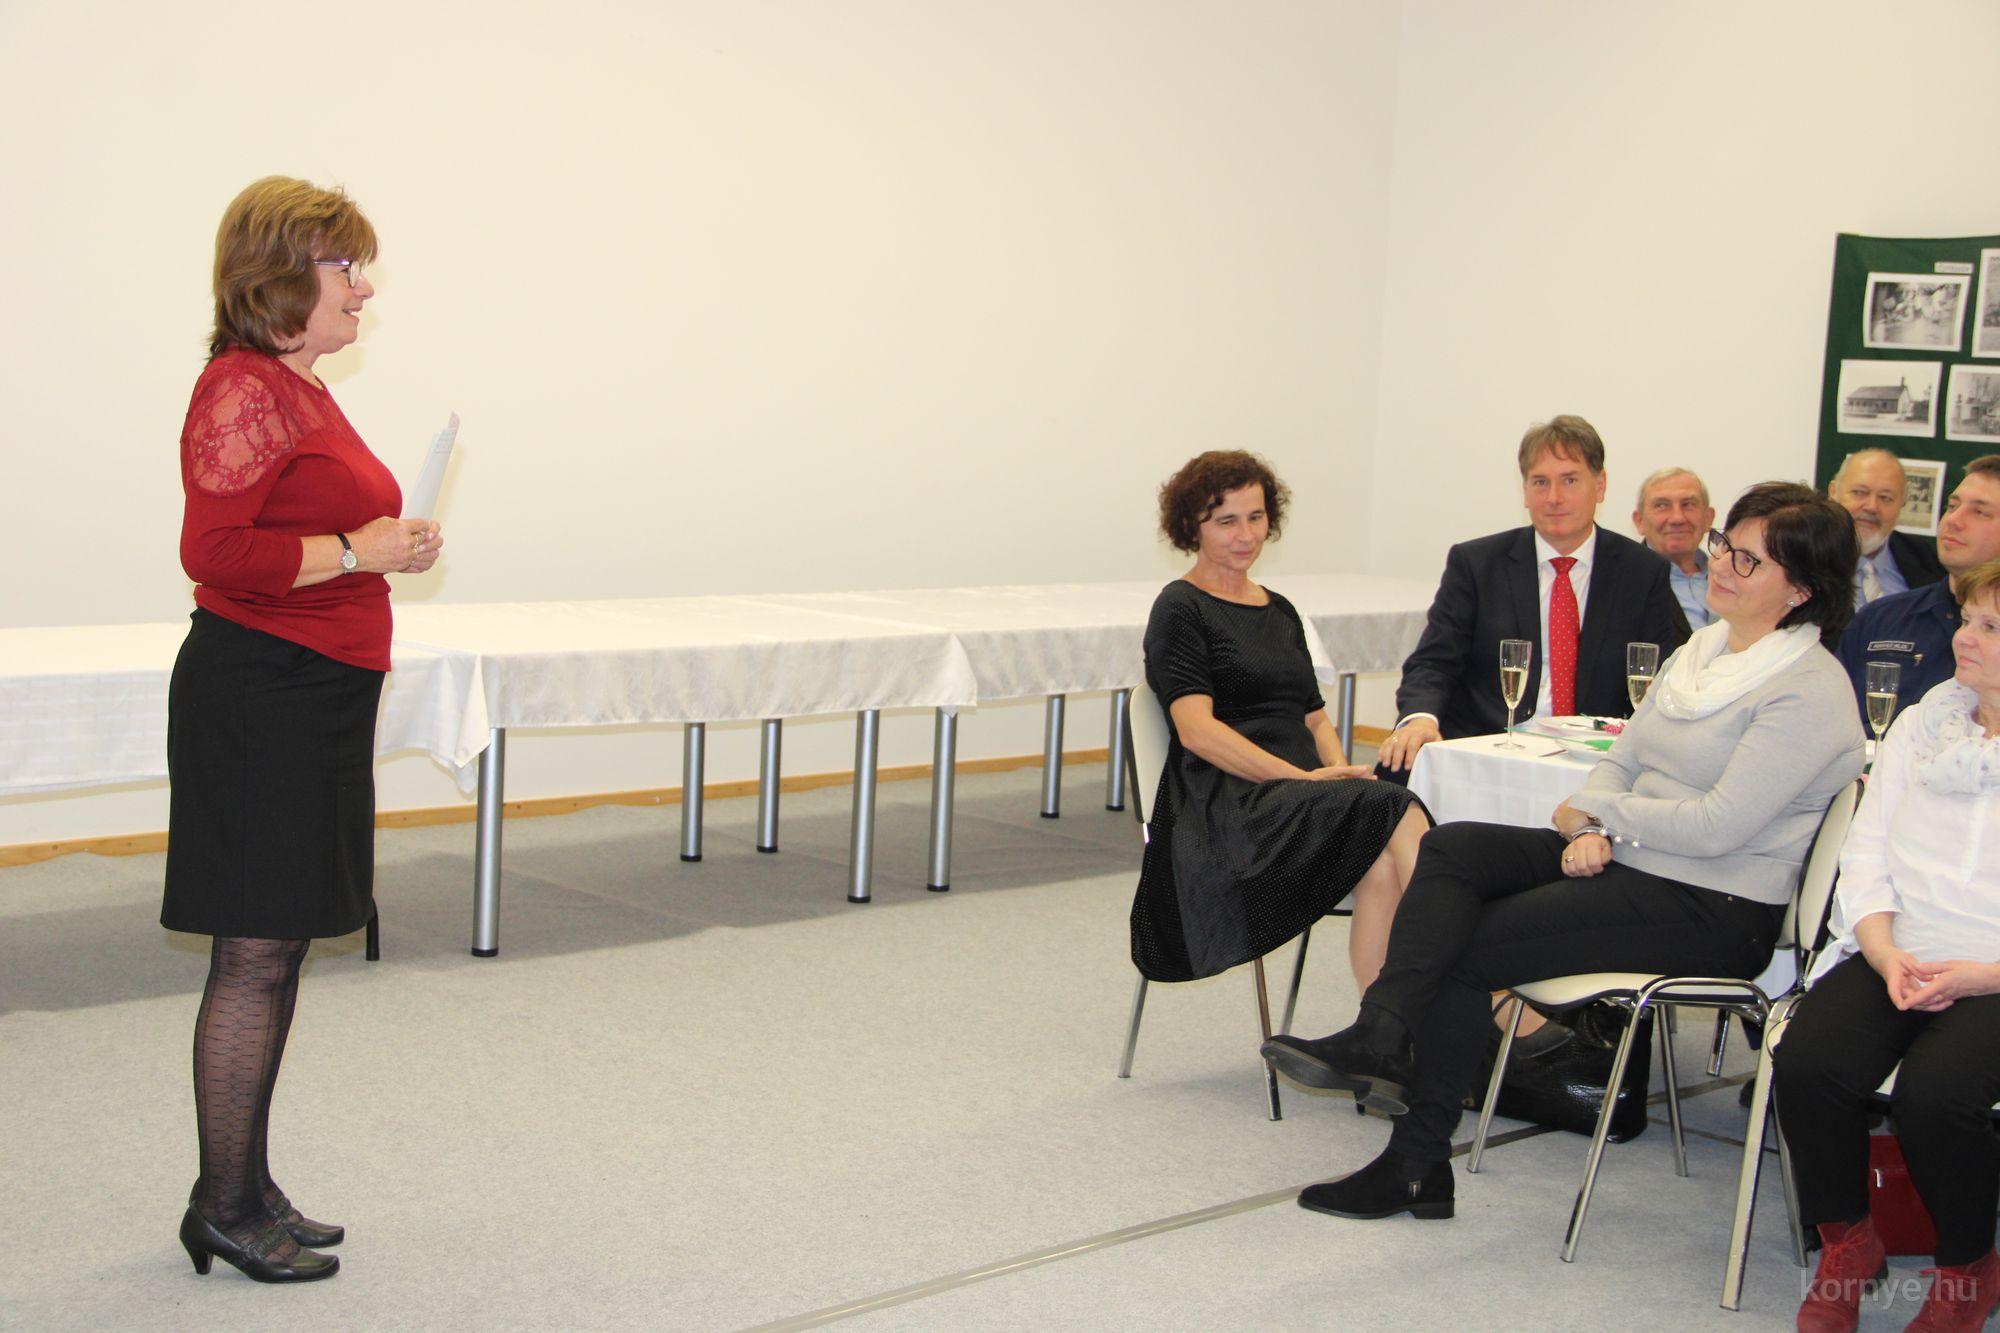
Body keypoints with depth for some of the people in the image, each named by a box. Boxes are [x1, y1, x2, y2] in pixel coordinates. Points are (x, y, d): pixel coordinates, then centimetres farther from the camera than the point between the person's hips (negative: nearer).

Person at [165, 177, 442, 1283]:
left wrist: (387, 547, 13)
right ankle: (226, 1210, 7)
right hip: (258, 701, -10)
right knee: (255, 957, -4)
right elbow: (215, 551, -24)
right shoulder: (243, 392, -15)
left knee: (277, 953, 14)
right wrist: (358, 550, -18)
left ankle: (248, 1192, 24)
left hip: (313, 698, 10)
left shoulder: (299, 388, 17)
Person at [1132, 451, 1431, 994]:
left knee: (1384, 868, -30)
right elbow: (1196, 730, -9)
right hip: (1228, 803, -6)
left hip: (1297, 797, 6)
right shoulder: (1181, 609, 3)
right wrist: (1303, 778, -19)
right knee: (1398, 815, -31)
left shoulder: (1280, 612, 25)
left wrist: (1339, 769, 0)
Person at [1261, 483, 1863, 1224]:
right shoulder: (1702, 650, 13)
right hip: (1624, 860, 8)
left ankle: (1418, 1160, -8)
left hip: (1715, 909, -8)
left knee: (1466, 947, -16)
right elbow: (1623, 760, 14)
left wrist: (1597, 813, -9)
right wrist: (1594, 834, -7)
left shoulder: (1809, 691, -14)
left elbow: (1717, 826, -20)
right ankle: (1379, 1038, -27)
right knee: (1450, 848, -15)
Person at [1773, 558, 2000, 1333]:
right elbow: (1866, 854, 10)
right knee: (1808, 1065, -24)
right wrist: (1886, 955, -7)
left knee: (1933, 1097, -30)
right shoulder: (1919, 727, 15)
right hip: (1893, 959, 4)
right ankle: (1845, 1245, 3)